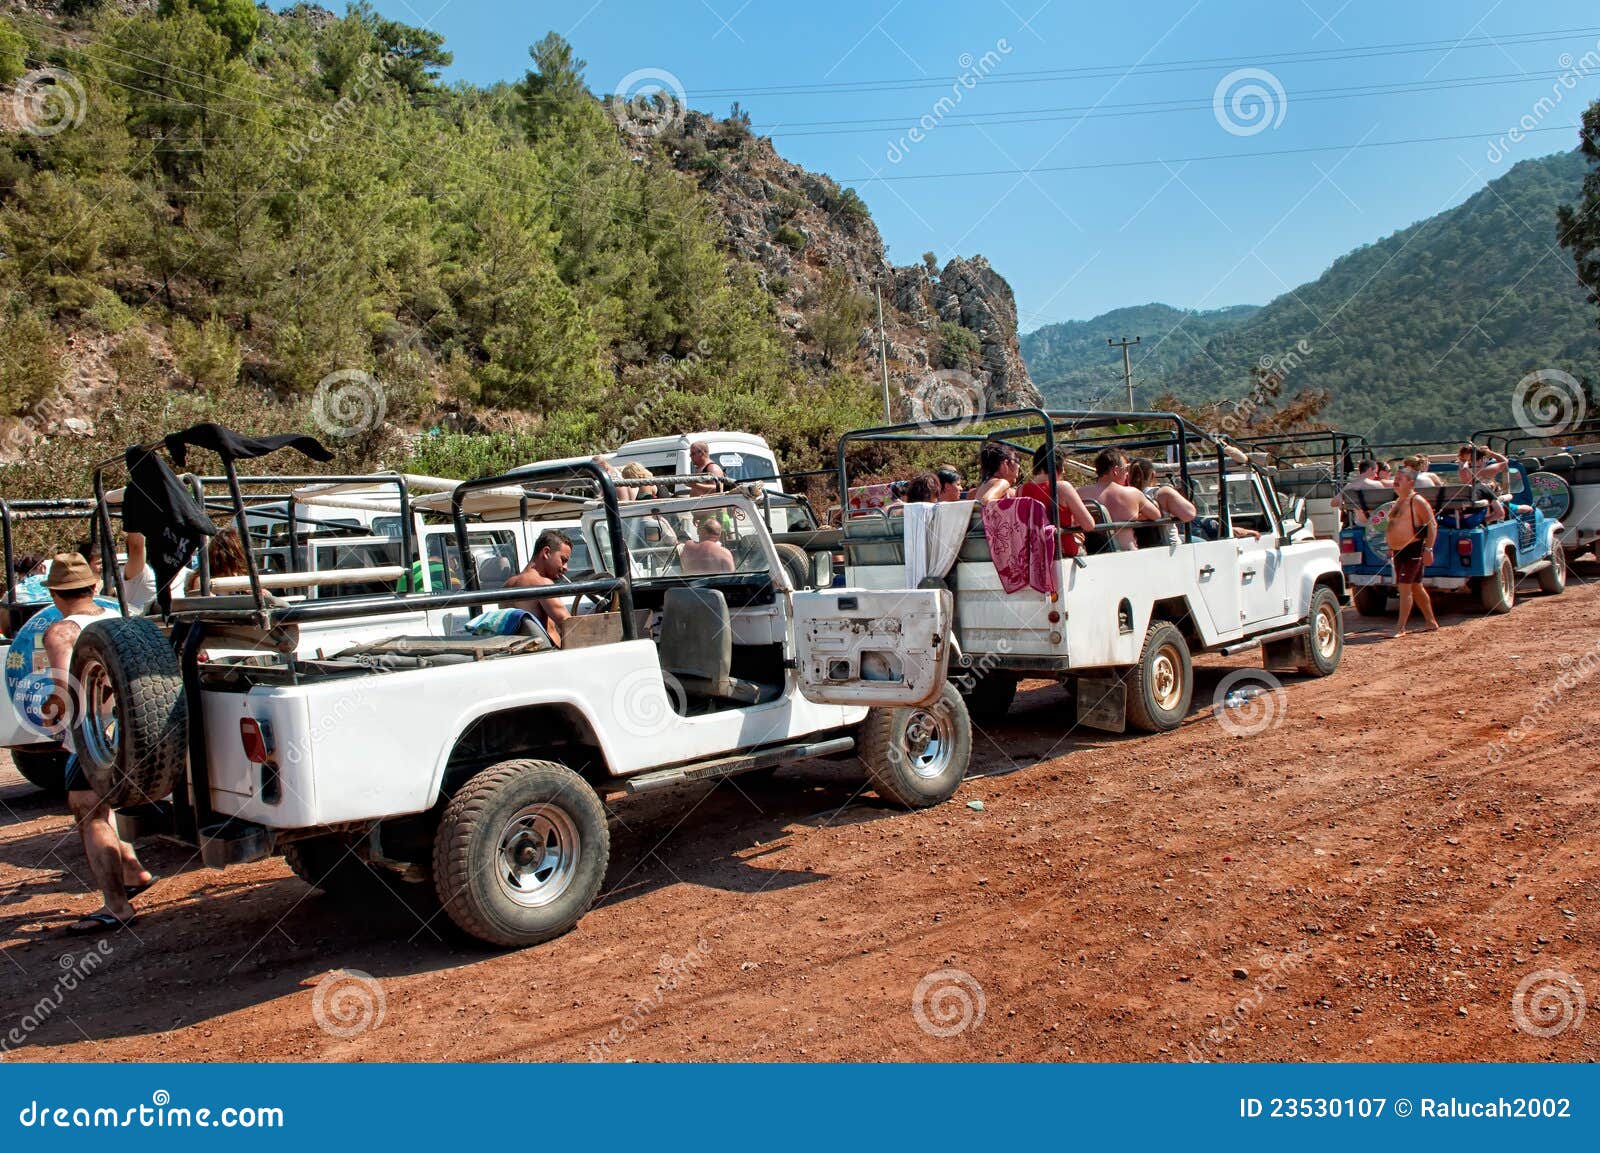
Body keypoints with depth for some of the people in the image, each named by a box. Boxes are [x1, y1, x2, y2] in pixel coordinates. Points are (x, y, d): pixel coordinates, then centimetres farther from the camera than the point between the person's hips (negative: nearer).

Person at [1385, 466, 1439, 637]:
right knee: (1416, 587, 16)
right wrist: (1391, 547, 21)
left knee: (1404, 588, -11)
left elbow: (1432, 525, -15)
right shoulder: (1398, 501, 15)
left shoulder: (1417, 501, -12)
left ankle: (1400, 628, -10)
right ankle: (1431, 622, 26)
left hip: (1413, 550, -9)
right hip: (1399, 551, 9)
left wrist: (1428, 548, -21)